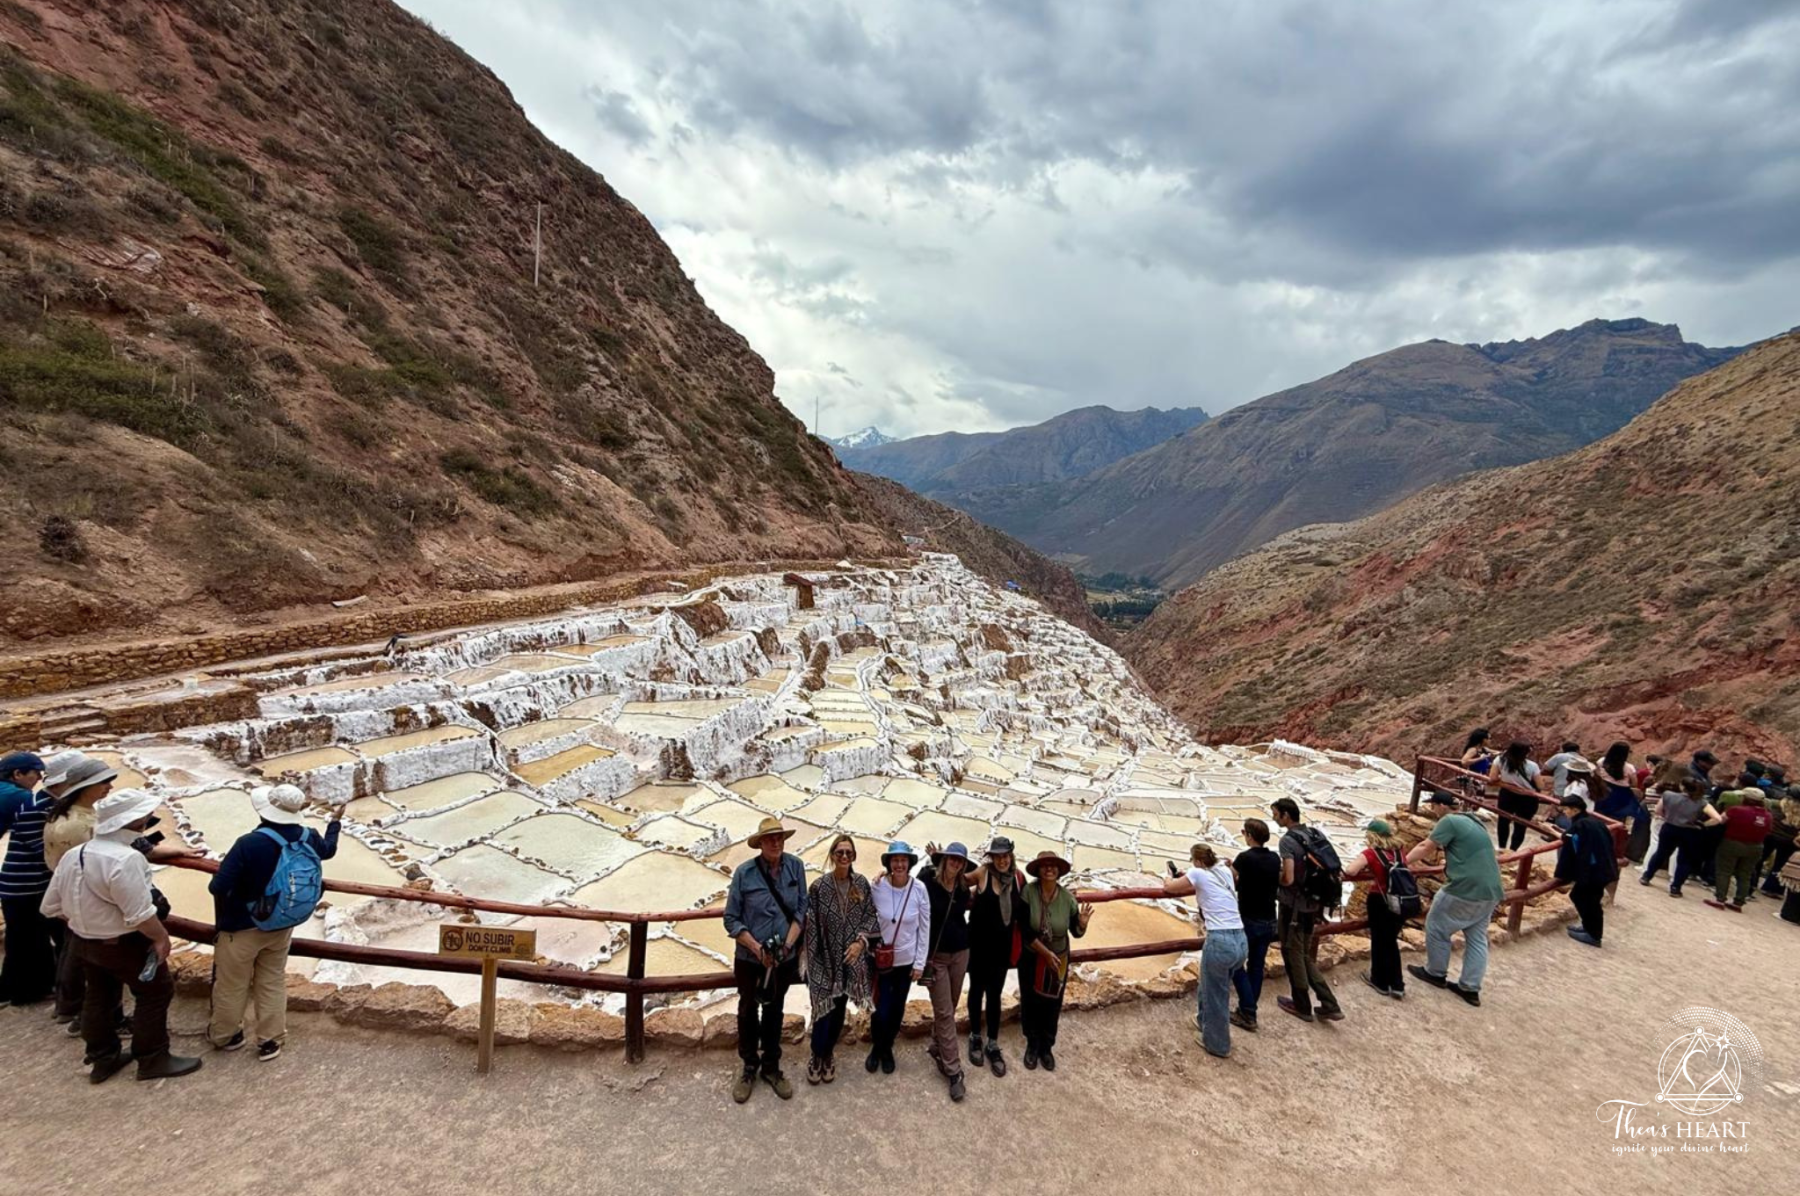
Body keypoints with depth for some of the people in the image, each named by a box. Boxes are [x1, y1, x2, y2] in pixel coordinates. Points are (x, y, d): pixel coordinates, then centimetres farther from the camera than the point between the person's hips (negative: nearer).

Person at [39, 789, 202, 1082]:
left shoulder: (72, 855, -1)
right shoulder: (125, 858, -29)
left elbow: (51, 907, 7)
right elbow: (140, 913, -28)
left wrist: (85, 920, 20)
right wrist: (161, 937, -14)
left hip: (83, 942, 8)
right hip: (124, 944, -8)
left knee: (99, 997, 22)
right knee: (155, 992, 7)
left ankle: (103, 1060, 36)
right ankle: (152, 1059, 16)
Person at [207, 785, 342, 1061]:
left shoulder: (249, 843, -32)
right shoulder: (307, 837, -12)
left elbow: (218, 887, -28)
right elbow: (328, 849, 12)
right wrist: (335, 821, 29)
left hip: (242, 927, -4)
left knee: (231, 984, 19)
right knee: (273, 982, 19)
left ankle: (224, 1035, 39)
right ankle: (271, 1040, 27)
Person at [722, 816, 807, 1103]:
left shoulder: (796, 867, -12)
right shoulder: (744, 872, -18)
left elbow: (801, 910, -6)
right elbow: (731, 919, -12)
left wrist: (788, 943, -17)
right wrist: (756, 947, -21)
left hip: (784, 958, 1)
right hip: (750, 959, -1)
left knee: (774, 1012, 19)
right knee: (748, 1012, 16)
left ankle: (771, 1067, 37)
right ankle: (750, 1068, 36)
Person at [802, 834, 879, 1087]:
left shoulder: (862, 884, -3)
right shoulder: (819, 886, -13)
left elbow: (871, 916, 2)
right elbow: (810, 926, -9)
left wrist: (861, 941, -13)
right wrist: (812, 961, -9)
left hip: (851, 960, 3)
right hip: (825, 960, -3)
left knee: (839, 1010, 14)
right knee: (824, 1010, 0)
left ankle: (829, 1054, 34)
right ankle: (817, 1056, 24)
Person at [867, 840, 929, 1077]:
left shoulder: (919, 889, -13)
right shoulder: (876, 886, -16)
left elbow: (925, 927, -5)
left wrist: (920, 962, -3)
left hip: (906, 959, 1)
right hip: (880, 957, -1)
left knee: (897, 1008, 13)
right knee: (881, 1010, -1)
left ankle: (887, 1048, 41)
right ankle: (877, 1047, 31)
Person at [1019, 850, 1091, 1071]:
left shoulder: (1067, 897, -13)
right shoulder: (1028, 892, -21)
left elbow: (1076, 932, -4)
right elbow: (1025, 929, -19)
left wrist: (1083, 922, -25)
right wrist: (1045, 952, -20)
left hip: (1058, 959, 2)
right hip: (1030, 958, -2)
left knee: (1052, 1003, 15)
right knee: (1030, 1001, 13)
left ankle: (1047, 1047, 37)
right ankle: (1032, 1045, 36)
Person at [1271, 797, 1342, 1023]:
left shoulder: (1288, 840, -19)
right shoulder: (1313, 834, 4)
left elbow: (1288, 878, -24)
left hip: (1292, 905, -8)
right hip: (1310, 904, 8)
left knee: (1293, 955, 9)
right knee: (1305, 955, 19)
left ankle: (1302, 1006, 21)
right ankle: (1330, 1005, 15)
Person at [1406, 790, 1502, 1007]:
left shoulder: (1449, 821, -11)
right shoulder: (1470, 821, 17)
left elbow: (1425, 849, -10)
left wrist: (1401, 862, -2)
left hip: (1466, 889, -9)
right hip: (1490, 890, 9)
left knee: (1436, 928, 8)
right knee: (1477, 938, 15)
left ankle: (1436, 974, 20)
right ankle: (1471, 988, 19)